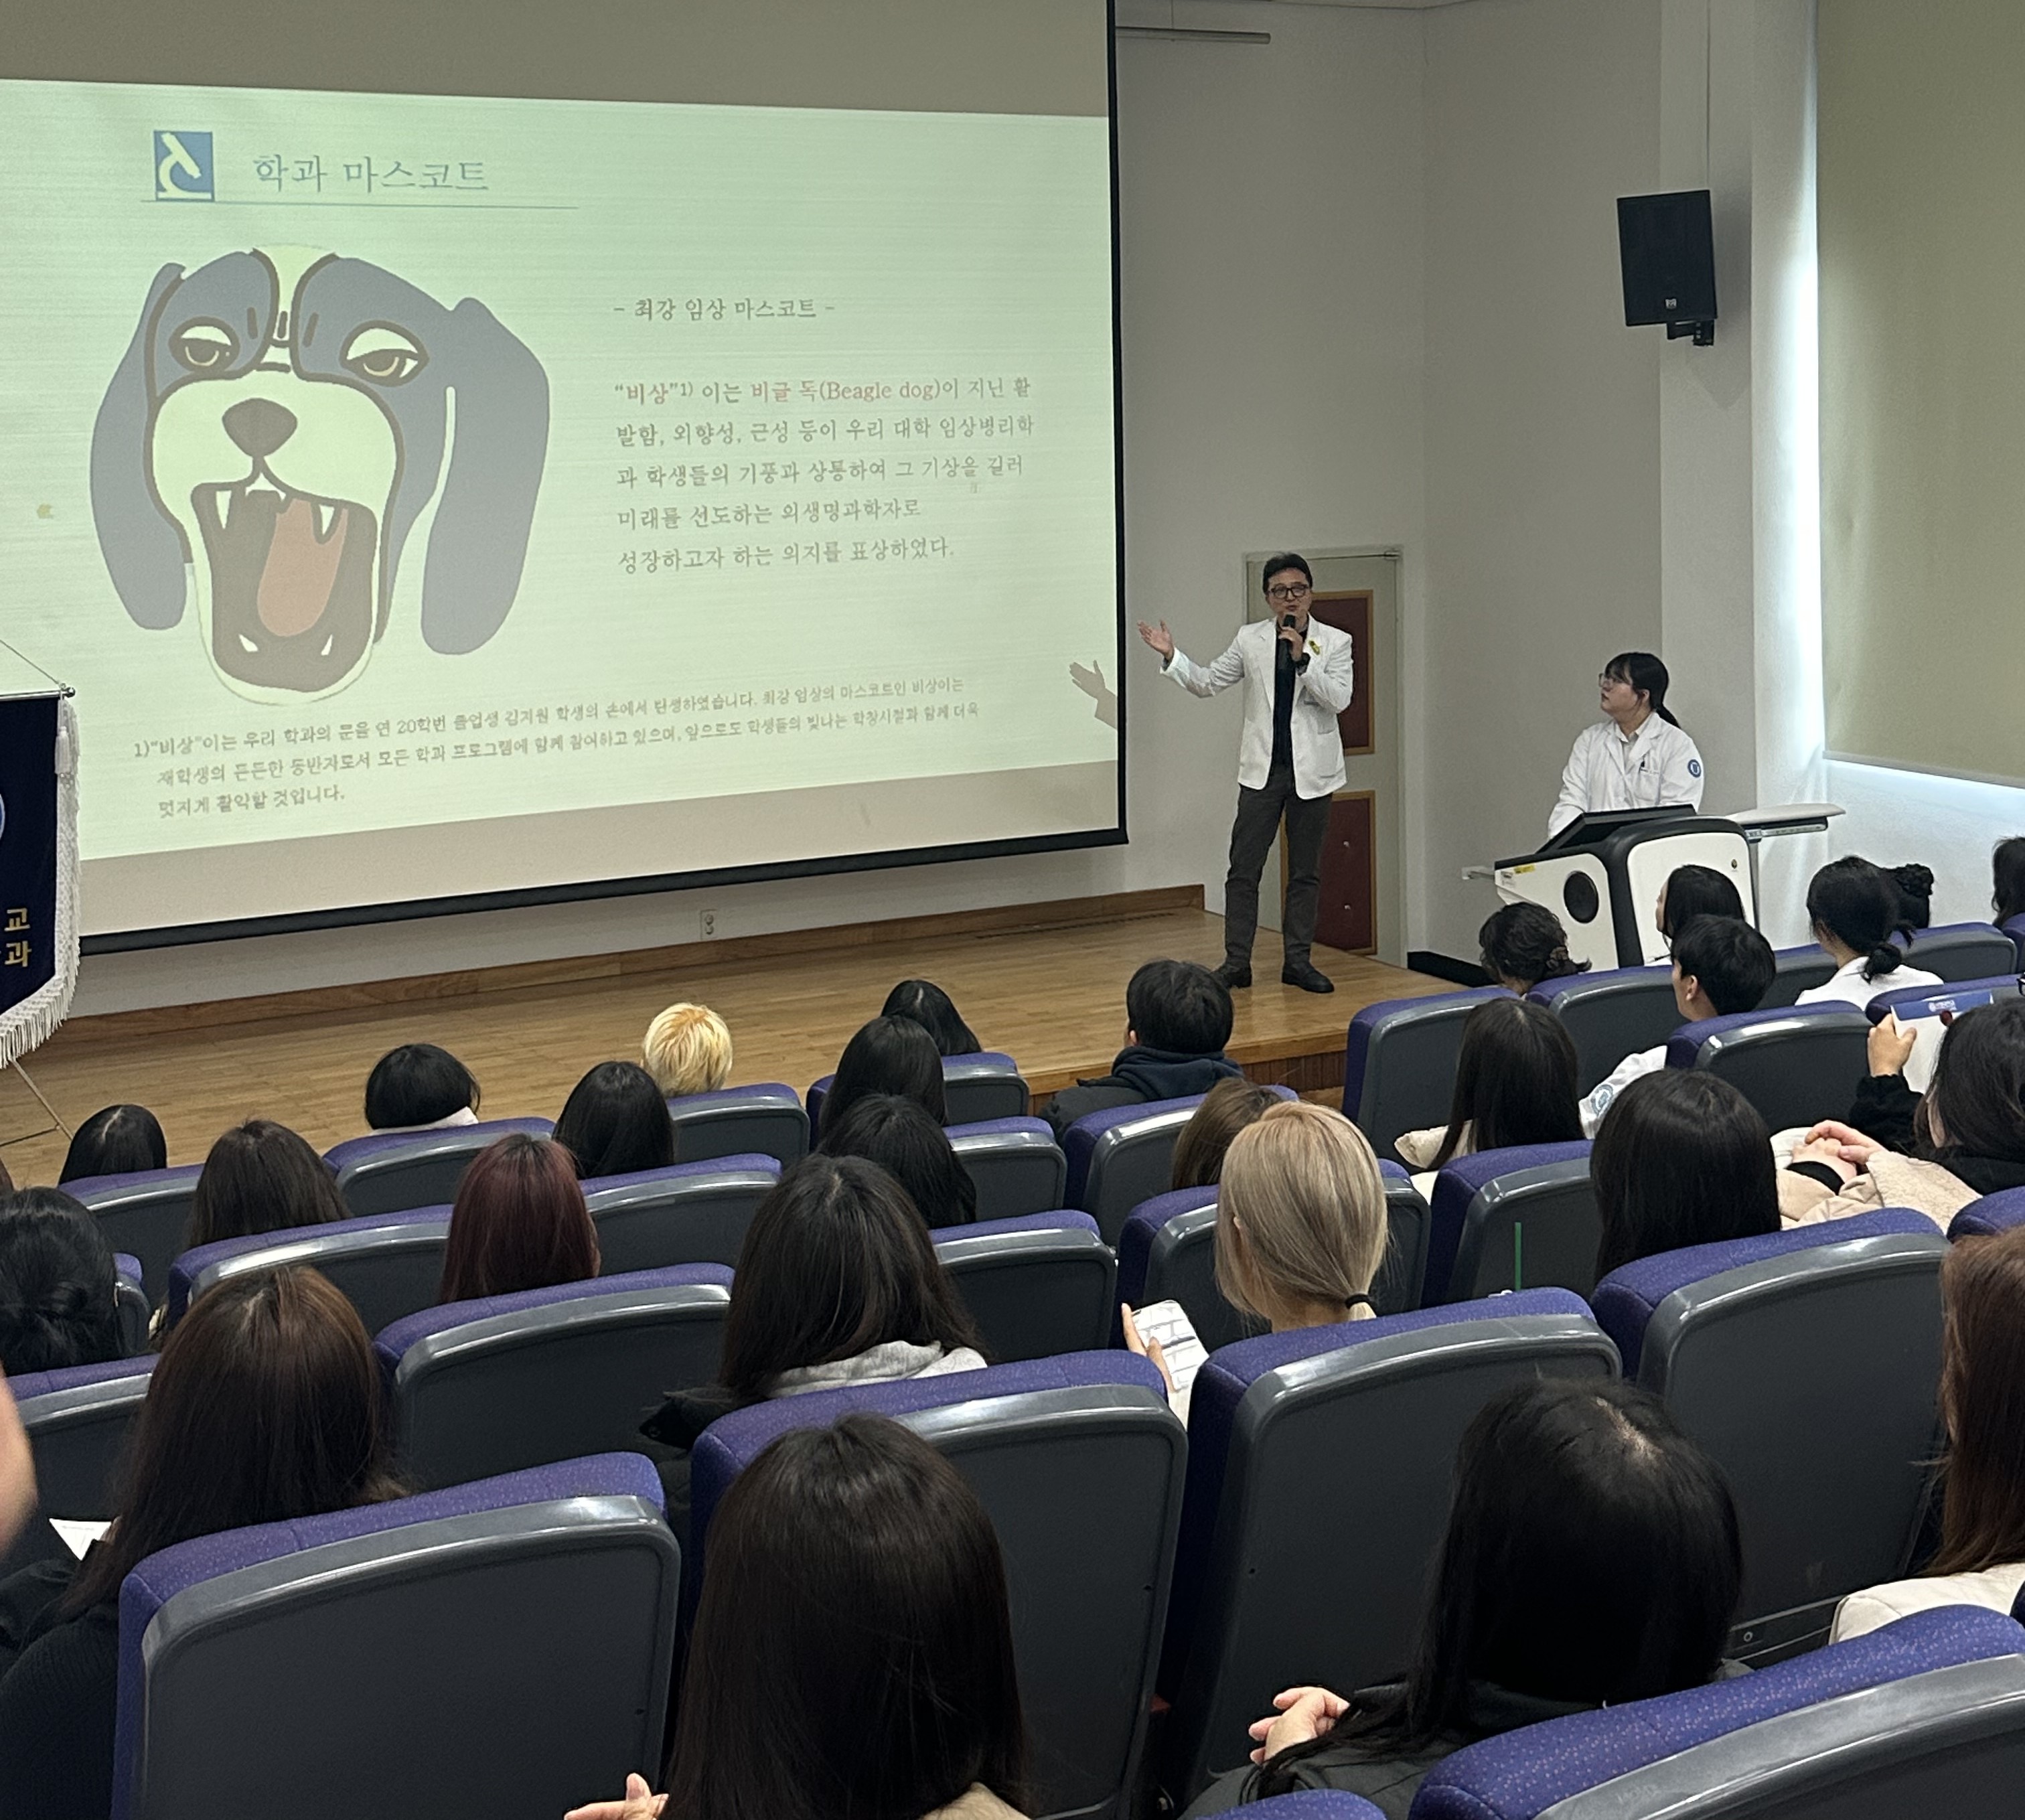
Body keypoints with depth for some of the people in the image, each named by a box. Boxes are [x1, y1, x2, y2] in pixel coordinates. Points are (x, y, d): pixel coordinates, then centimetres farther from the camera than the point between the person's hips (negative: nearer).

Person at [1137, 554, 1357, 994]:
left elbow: (1339, 699, -12)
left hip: (1312, 772, -1)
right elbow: (1207, 682, 9)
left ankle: (1297, 961, 15)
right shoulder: (1250, 639, 4)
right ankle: (1237, 962, 3)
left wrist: (1302, 658, -20)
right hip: (1262, 770, 1)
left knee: (1306, 871, 7)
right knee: (1243, 868, -2)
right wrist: (1172, 656, -5)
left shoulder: (1335, 643, -1)